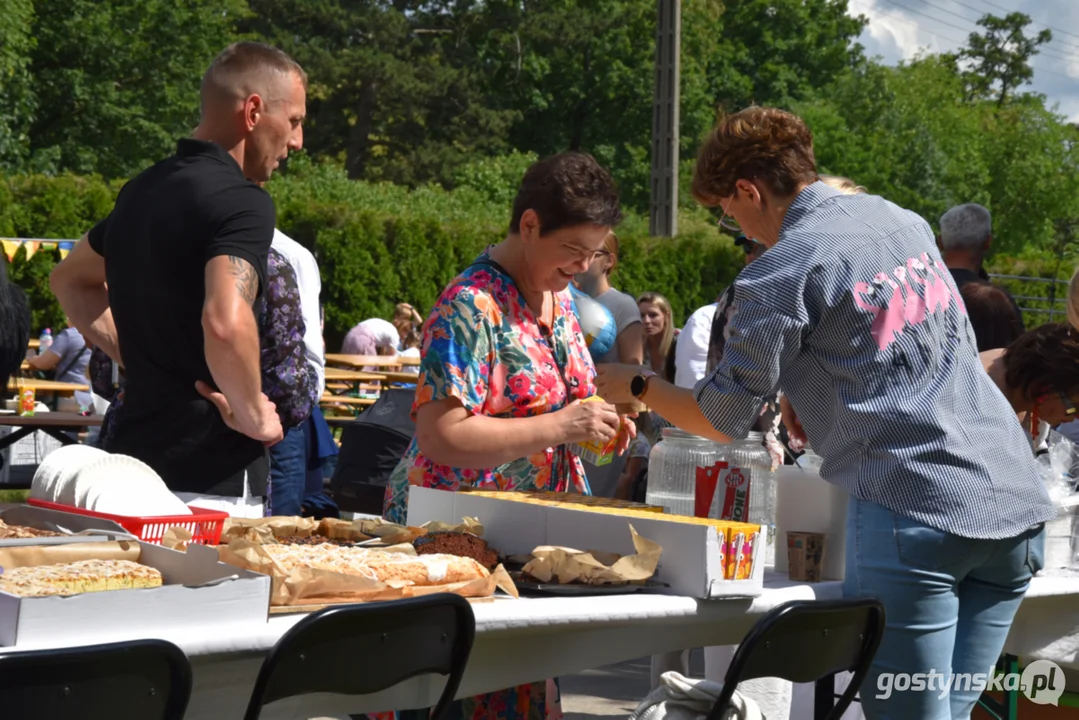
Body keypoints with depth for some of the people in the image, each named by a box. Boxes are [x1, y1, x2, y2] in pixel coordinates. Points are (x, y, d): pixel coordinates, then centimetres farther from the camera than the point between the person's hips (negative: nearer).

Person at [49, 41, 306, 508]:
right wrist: (254, 416, -16)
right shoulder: (242, 201, -15)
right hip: (210, 477, -8)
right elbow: (226, 324, -32)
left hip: (133, 456, 8)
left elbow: (70, 281, 29)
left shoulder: (143, 191, 12)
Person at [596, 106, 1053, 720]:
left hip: (913, 513, -7)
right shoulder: (903, 219, 16)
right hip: (1016, 506, 8)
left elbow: (725, 420, 0)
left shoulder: (782, 272, -6)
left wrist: (636, 387, 18)